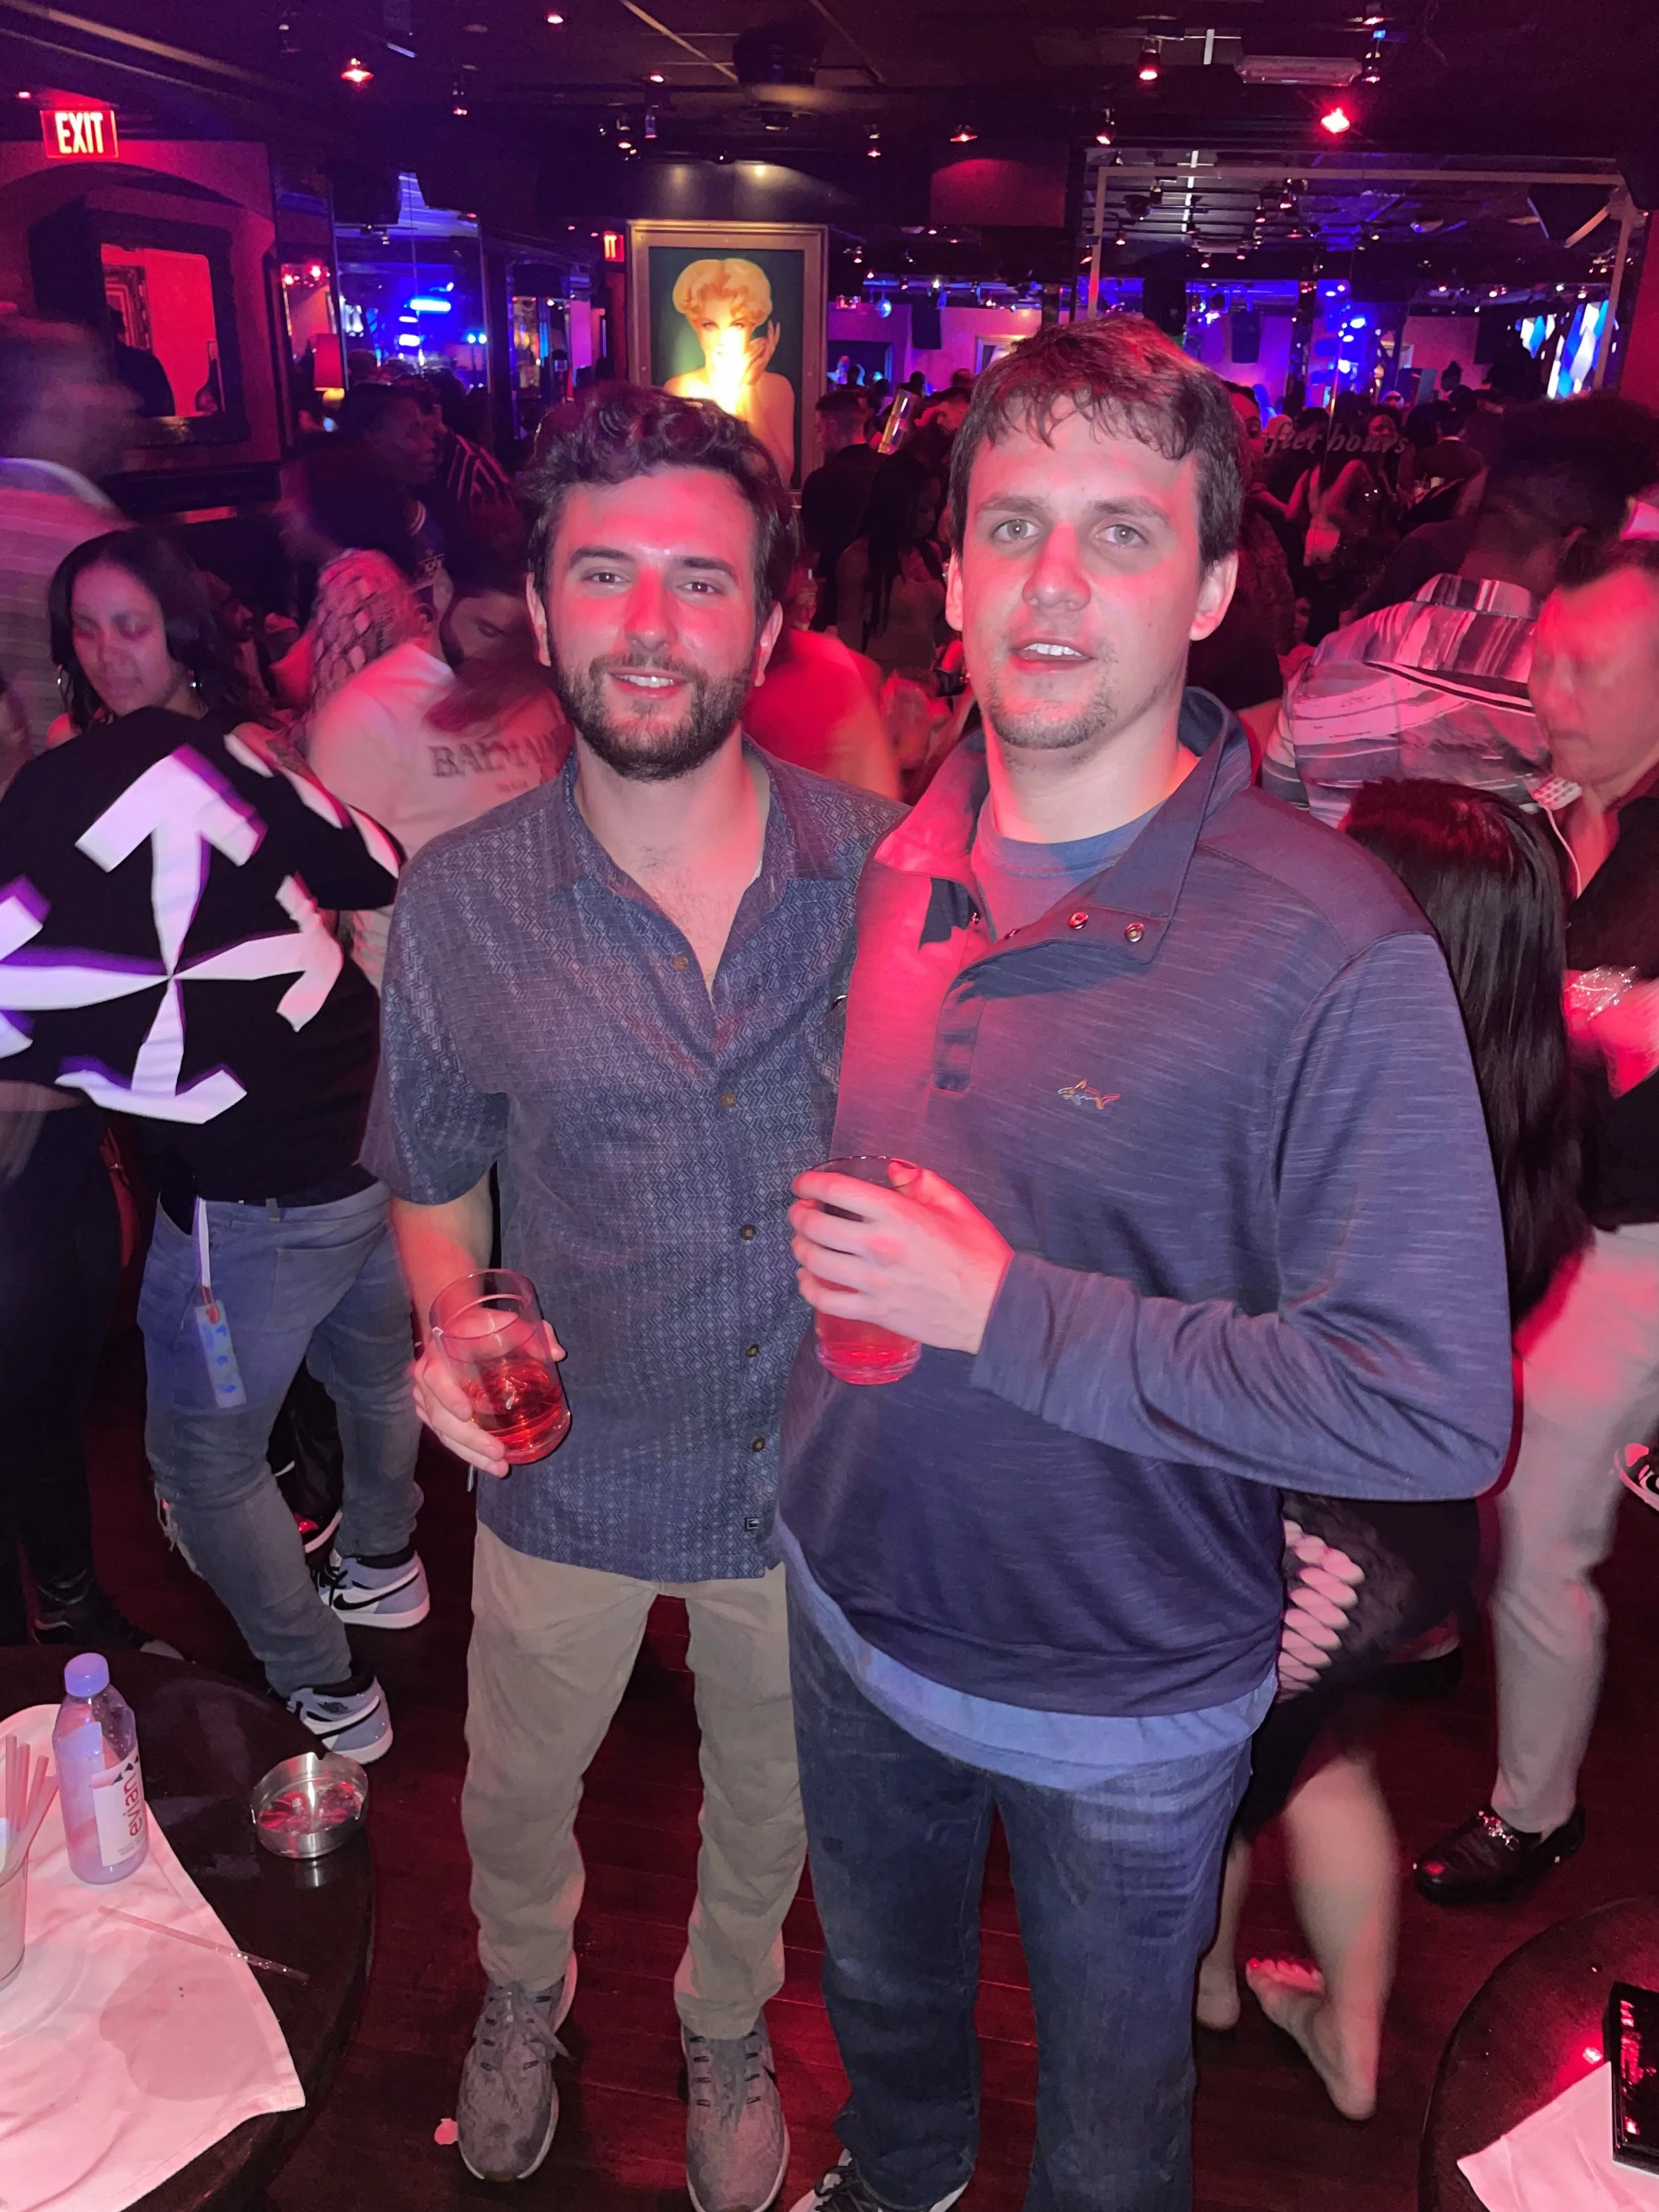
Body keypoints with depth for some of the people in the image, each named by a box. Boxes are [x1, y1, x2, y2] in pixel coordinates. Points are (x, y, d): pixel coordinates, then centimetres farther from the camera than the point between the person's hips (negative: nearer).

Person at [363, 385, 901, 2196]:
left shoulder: (885, 867, -15)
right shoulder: (461, 899, -14)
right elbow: (435, 1176, 1)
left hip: (818, 1462, 0)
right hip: (570, 1469, 0)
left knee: (770, 1805, 25)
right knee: (515, 1793, 25)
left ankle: (726, 2030, 60)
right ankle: (523, 1995, 62)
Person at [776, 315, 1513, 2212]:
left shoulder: (1333, 954, -26)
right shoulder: (886, 860, -6)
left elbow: (1433, 1412, -28)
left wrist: (1004, 1310, -29)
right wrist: (824, 1248, -6)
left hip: (1122, 1698, -5)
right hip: (848, 1598, 6)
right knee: (877, 1992, 33)